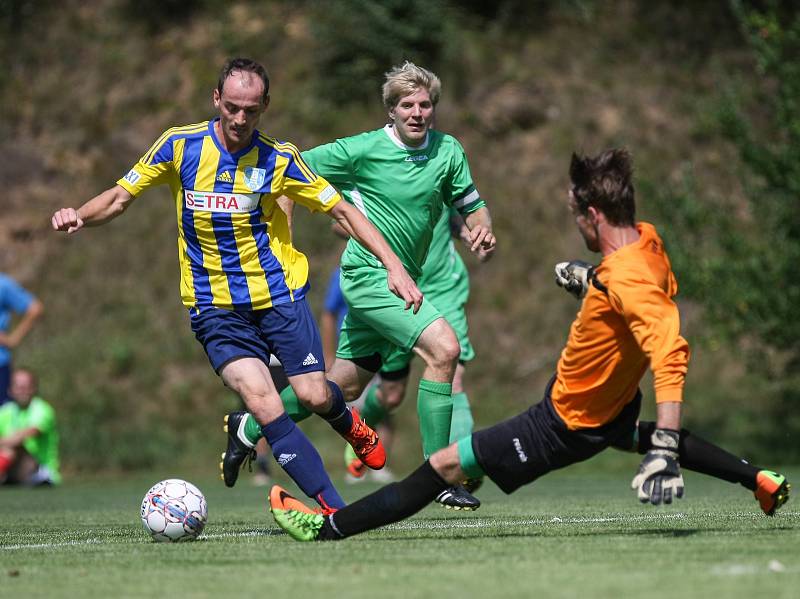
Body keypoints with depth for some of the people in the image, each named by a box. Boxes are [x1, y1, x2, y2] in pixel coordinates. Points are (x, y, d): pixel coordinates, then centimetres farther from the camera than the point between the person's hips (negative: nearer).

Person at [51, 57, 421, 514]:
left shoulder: (279, 159, -5)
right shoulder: (181, 145, -5)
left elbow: (344, 211, -1)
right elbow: (120, 198, 4)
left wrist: (393, 265, -11)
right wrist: (79, 216, -17)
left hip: (280, 295, 1)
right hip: (217, 308, -1)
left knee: (314, 395, -6)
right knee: (264, 404, -18)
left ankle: (349, 423, 34)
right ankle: (334, 509, -11)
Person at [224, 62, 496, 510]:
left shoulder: (449, 151, 3)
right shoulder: (363, 150, -11)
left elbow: (471, 204, 12)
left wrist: (482, 226, -10)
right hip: (369, 275, -7)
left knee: (345, 385, 15)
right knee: (444, 348, -23)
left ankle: (252, 428, 36)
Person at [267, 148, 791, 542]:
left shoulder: (625, 280, -35)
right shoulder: (648, 239, -8)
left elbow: (672, 354, -45)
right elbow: (664, 294, 15)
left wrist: (665, 449, -52)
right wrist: (593, 278, 14)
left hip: (564, 428, -9)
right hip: (614, 406, 9)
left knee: (444, 466, -6)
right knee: (646, 438, 42)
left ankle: (328, 526, -2)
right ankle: (763, 482, 43)